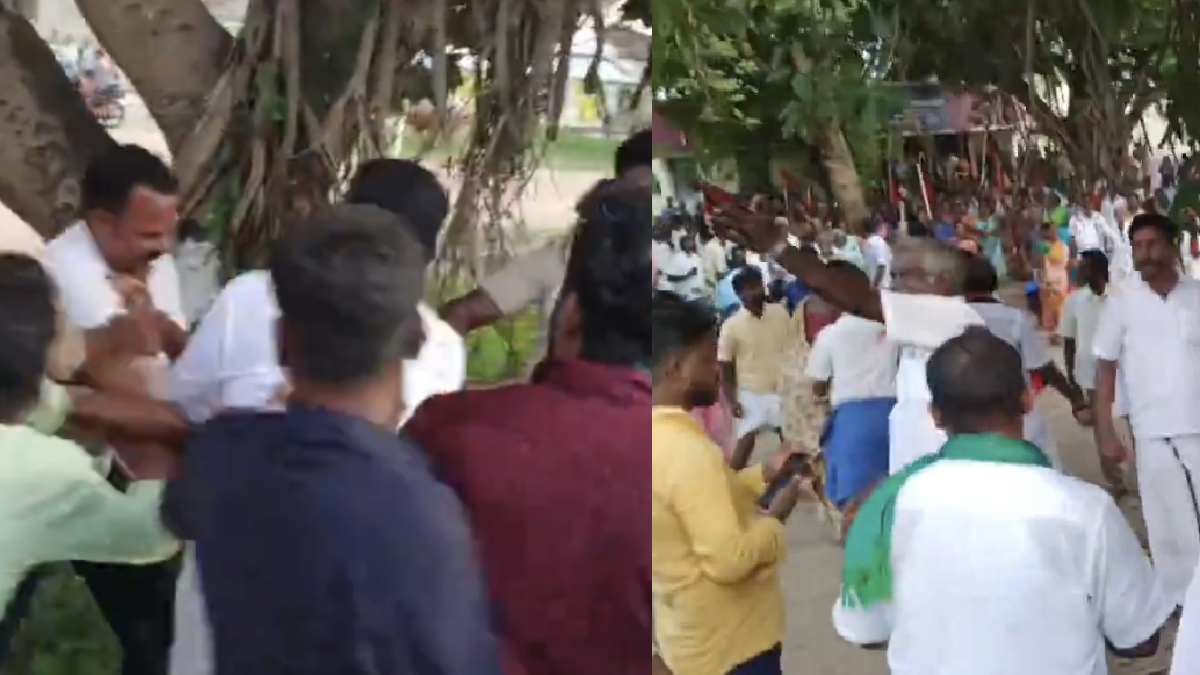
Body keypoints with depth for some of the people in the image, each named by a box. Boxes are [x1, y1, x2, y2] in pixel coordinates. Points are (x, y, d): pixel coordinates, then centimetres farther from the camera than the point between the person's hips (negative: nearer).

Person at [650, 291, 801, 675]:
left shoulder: (662, 439, 2)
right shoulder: (686, 450, -29)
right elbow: (730, 559, -30)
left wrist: (764, 474, 8)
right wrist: (776, 517, -13)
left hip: (692, 634, 9)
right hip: (728, 642, -9)